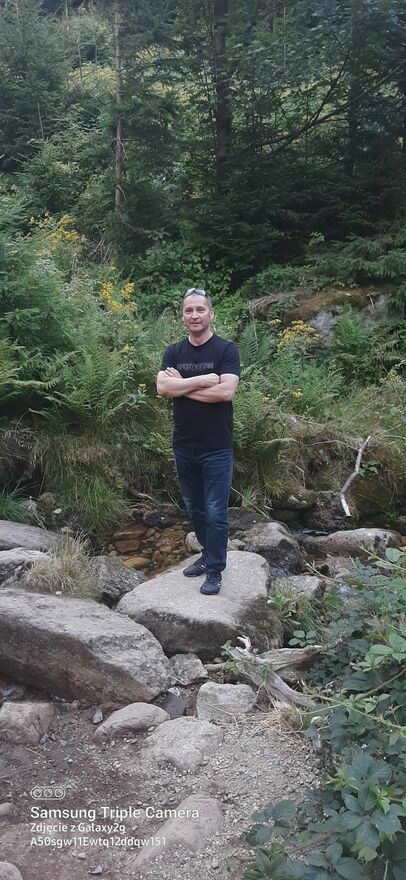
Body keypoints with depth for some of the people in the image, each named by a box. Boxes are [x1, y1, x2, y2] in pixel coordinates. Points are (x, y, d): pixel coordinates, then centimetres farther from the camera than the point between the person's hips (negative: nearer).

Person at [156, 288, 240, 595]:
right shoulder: (174, 352, 5)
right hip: (183, 447, 5)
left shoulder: (226, 350, -7)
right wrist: (203, 380, -18)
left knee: (215, 512, 1)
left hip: (217, 448, -5)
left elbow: (226, 391, -21)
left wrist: (181, 385, -14)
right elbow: (162, 387, -11)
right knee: (195, 508, 17)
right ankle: (208, 555, 35)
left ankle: (215, 570, 15)